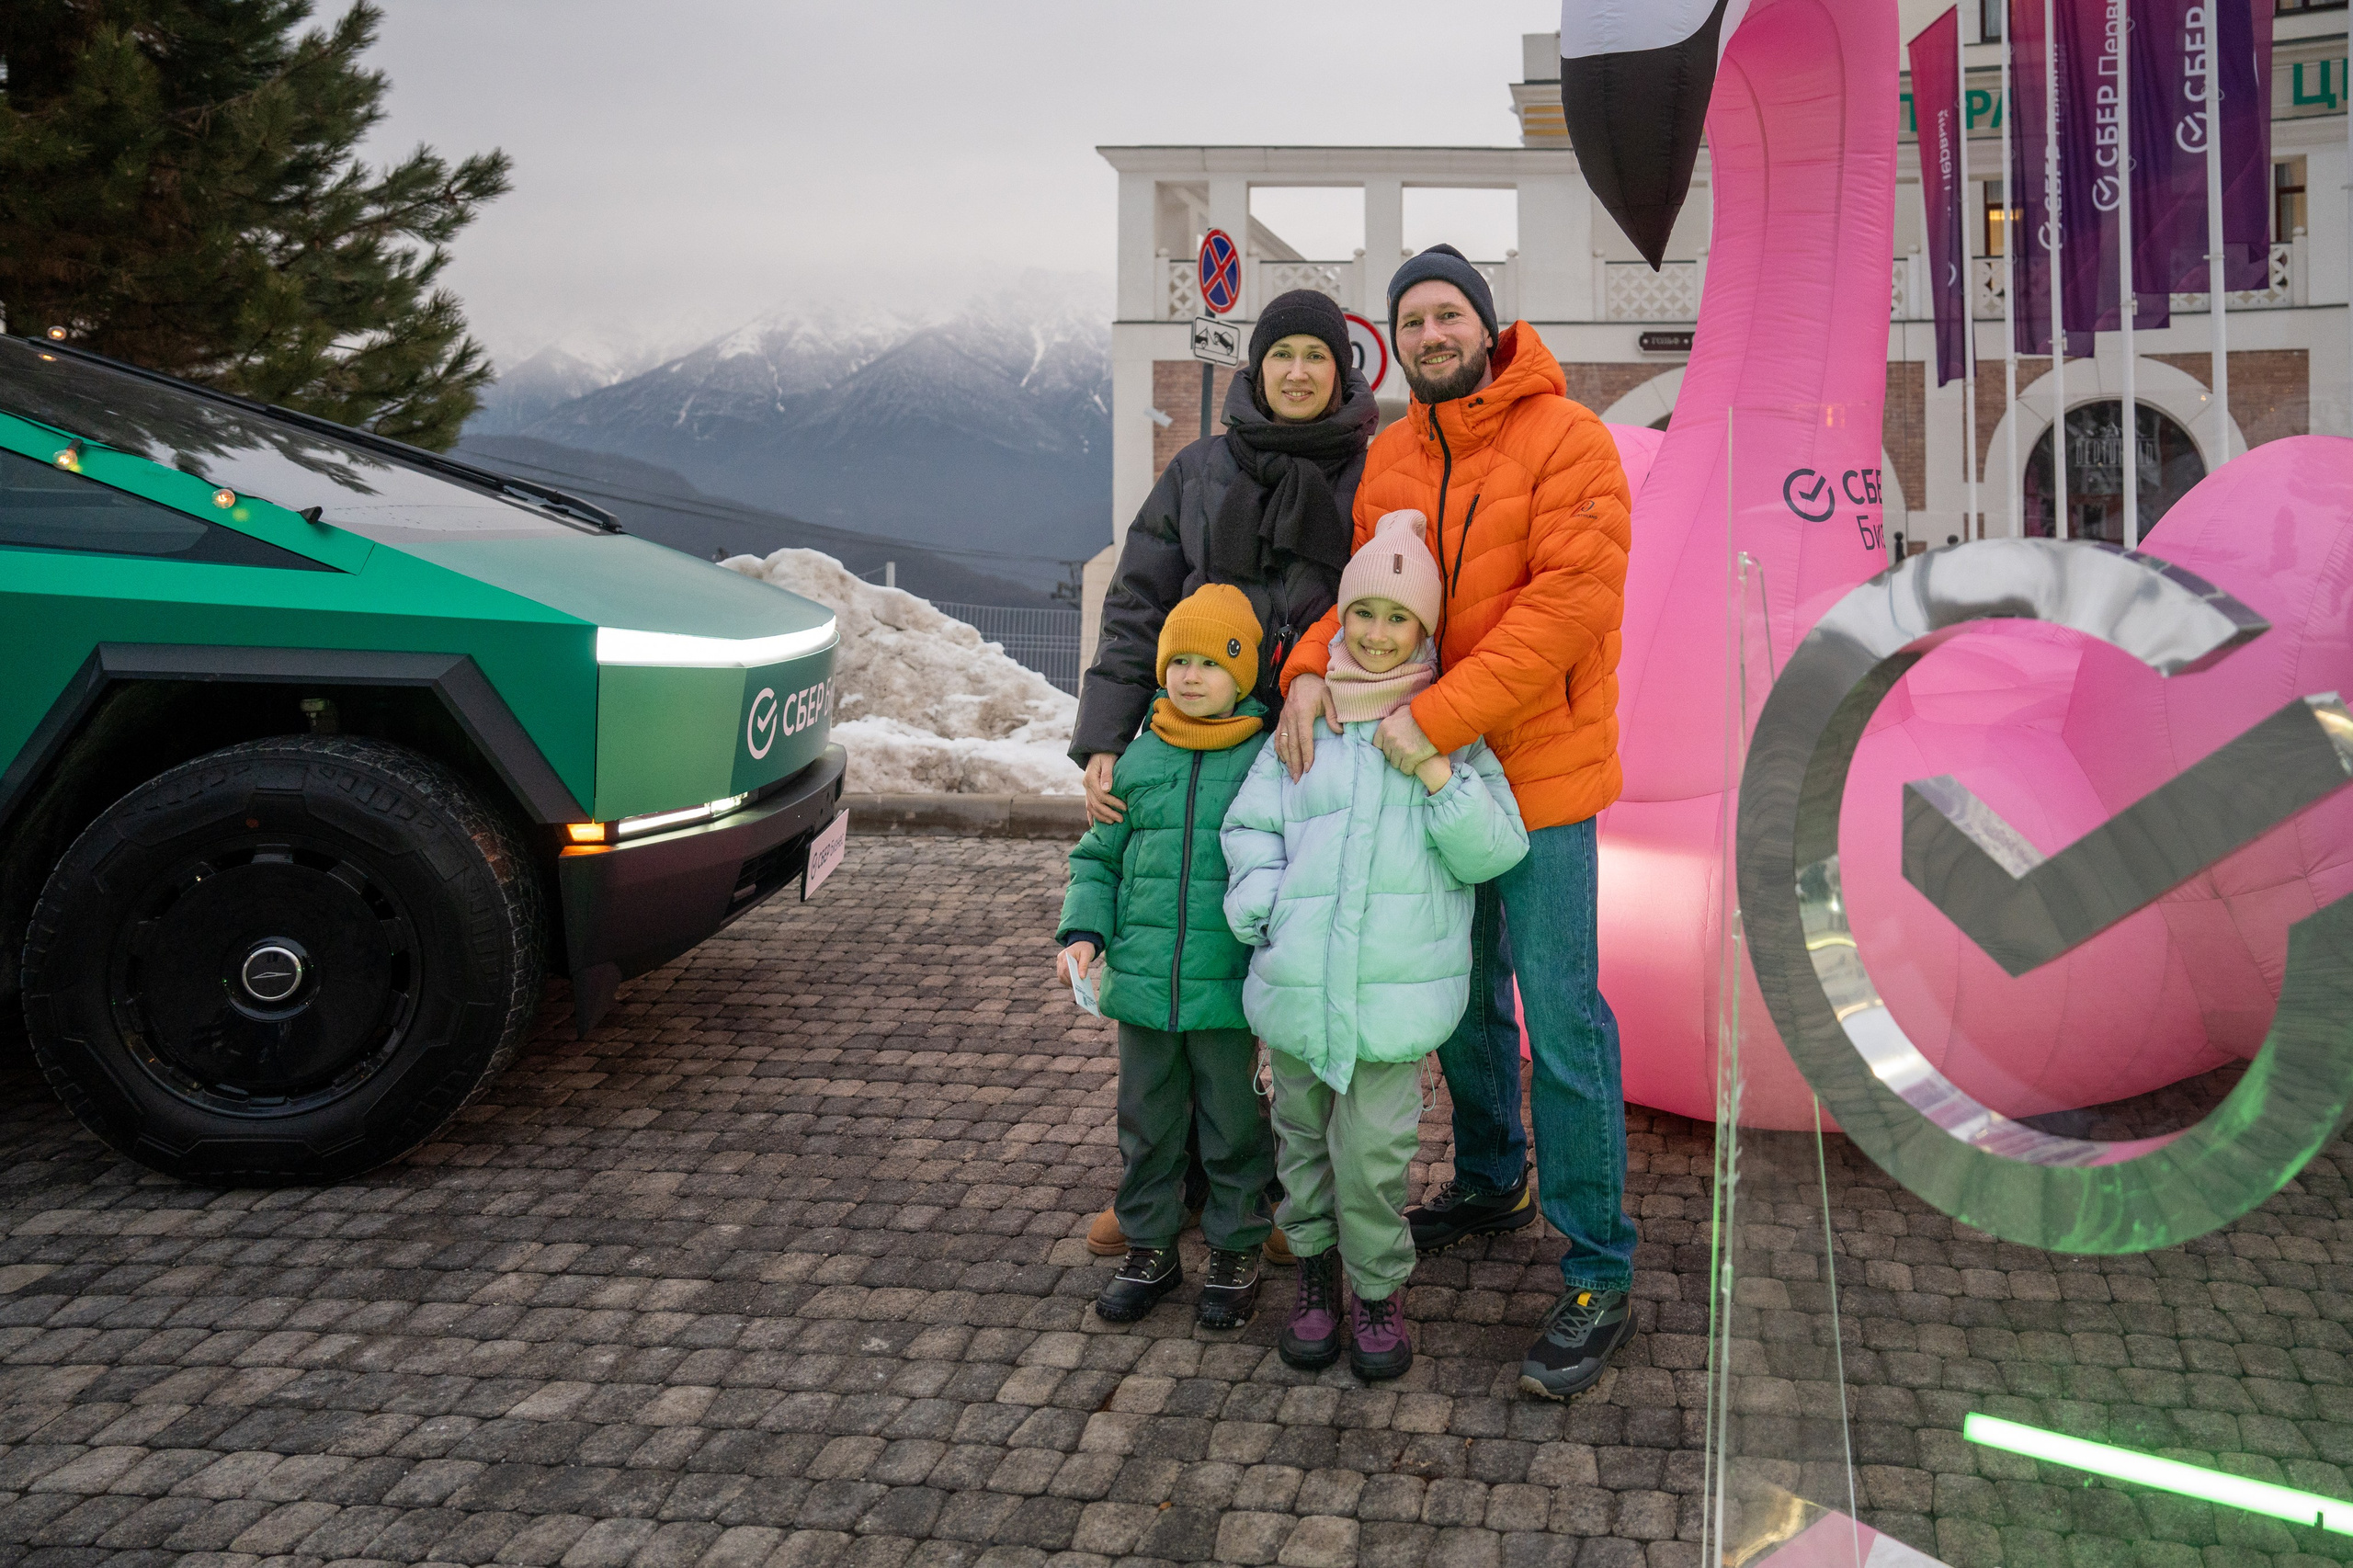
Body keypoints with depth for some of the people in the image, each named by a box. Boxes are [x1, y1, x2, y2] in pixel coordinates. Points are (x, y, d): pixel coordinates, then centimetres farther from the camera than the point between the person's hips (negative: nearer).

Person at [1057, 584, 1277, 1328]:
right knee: (1147, 1121, 14)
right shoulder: (1138, 759, 4)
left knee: (1233, 1124, 9)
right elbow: (1098, 857, 11)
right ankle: (1149, 1248, 30)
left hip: (1228, 988, -3)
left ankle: (1235, 1252, 26)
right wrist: (1083, 931, -3)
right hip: (1143, 984, 3)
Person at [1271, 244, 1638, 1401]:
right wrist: (1311, 669, -15)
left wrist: (1437, 715, -27)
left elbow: (1572, 600, -23)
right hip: (1431, 772, 7)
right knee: (1463, 998, 20)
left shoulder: (1566, 440, -14)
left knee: (1562, 1022, -3)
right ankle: (1491, 1184, 42)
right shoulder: (1389, 460, 8)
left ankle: (1598, 1276, 8)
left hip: (1536, 774, -7)